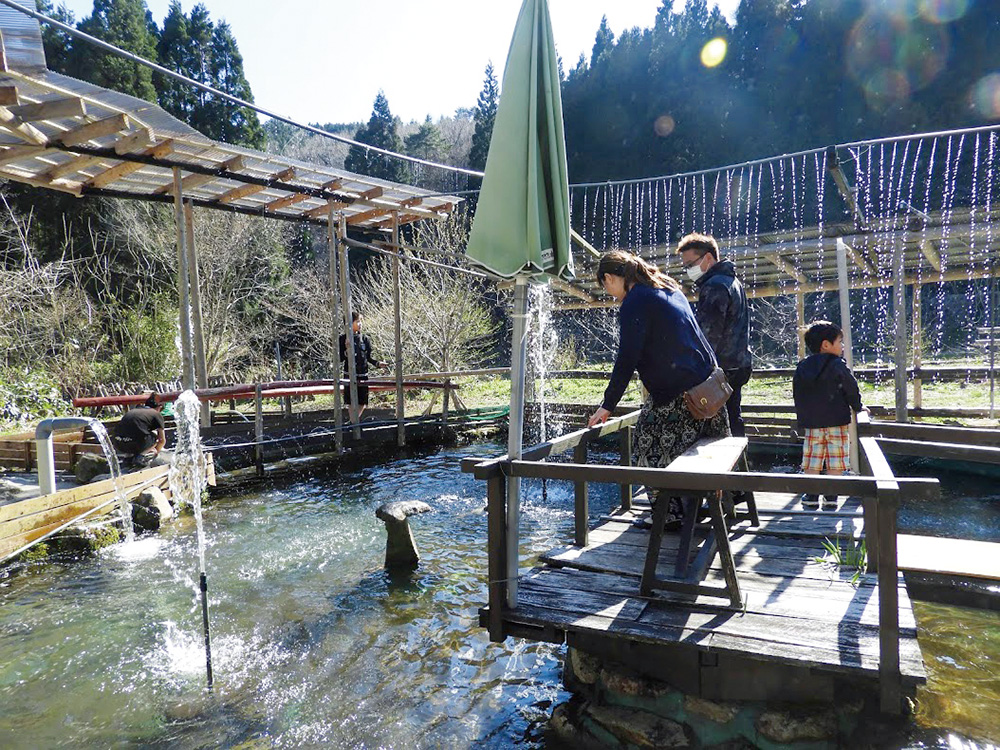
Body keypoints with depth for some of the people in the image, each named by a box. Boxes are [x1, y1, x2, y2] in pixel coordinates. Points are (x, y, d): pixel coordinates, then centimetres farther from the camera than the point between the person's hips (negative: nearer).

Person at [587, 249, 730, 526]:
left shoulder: (634, 303, -12)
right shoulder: (668, 288, 16)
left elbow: (626, 360, -16)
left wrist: (607, 406, -10)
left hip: (676, 394, -9)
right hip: (706, 382, 10)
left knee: (652, 450, 1)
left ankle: (671, 515, 5)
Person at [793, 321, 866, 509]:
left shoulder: (802, 368, 6)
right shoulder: (838, 366, -7)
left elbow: (797, 395, 11)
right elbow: (852, 390, 0)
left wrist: (802, 419, 19)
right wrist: (858, 407, 18)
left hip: (811, 424, 4)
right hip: (837, 422, -3)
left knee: (812, 462, 7)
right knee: (835, 463, 4)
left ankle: (812, 497, 10)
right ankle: (830, 497, 6)